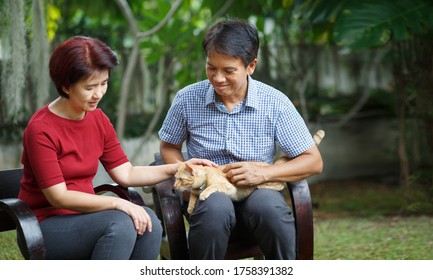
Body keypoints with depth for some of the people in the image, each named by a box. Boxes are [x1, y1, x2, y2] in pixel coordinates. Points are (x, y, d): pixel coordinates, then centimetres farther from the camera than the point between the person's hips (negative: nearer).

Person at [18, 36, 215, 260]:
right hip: (47, 225, -6)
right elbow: (58, 197, -20)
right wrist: (117, 203, -28)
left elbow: (125, 173, 7)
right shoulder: (40, 129, -16)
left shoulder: (98, 120, 6)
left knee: (148, 221, -21)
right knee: (120, 223, -31)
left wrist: (178, 169, -4)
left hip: (82, 216, 7)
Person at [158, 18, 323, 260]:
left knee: (269, 205, -36)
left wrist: (264, 173, -15)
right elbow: (169, 147, 17)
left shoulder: (275, 103, -3)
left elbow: (314, 162, 0)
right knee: (216, 207, -37)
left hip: (258, 193, 0)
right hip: (208, 195, 0)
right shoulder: (187, 99, 0)